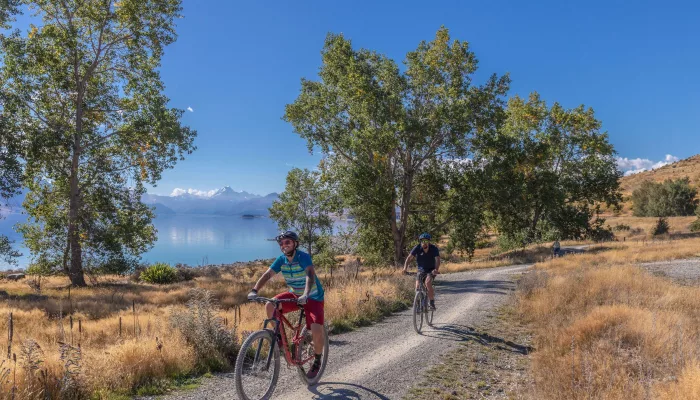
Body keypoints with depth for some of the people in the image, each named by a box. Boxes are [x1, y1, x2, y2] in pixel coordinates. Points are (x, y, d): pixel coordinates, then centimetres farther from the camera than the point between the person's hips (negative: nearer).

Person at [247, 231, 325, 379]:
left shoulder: (303, 257, -23)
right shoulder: (281, 260, -7)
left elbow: (310, 275, -38)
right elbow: (267, 275, -15)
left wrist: (305, 295, -54)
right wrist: (254, 290, -31)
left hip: (313, 298, -5)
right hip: (294, 294, 5)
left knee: (317, 331, -21)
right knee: (269, 306, -18)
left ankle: (317, 361, 7)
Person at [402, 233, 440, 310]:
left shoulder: (434, 248, -17)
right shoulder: (417, 248, -15)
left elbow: (437, 259, -30)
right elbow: (409, 257, -21)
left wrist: (436, 269, -48)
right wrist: (405, 267, -37)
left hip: (431, 270, -2)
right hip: (421, 270, 2)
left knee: (428, 282, -28)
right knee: (417, 286, -14)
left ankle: (432, 303, -16)